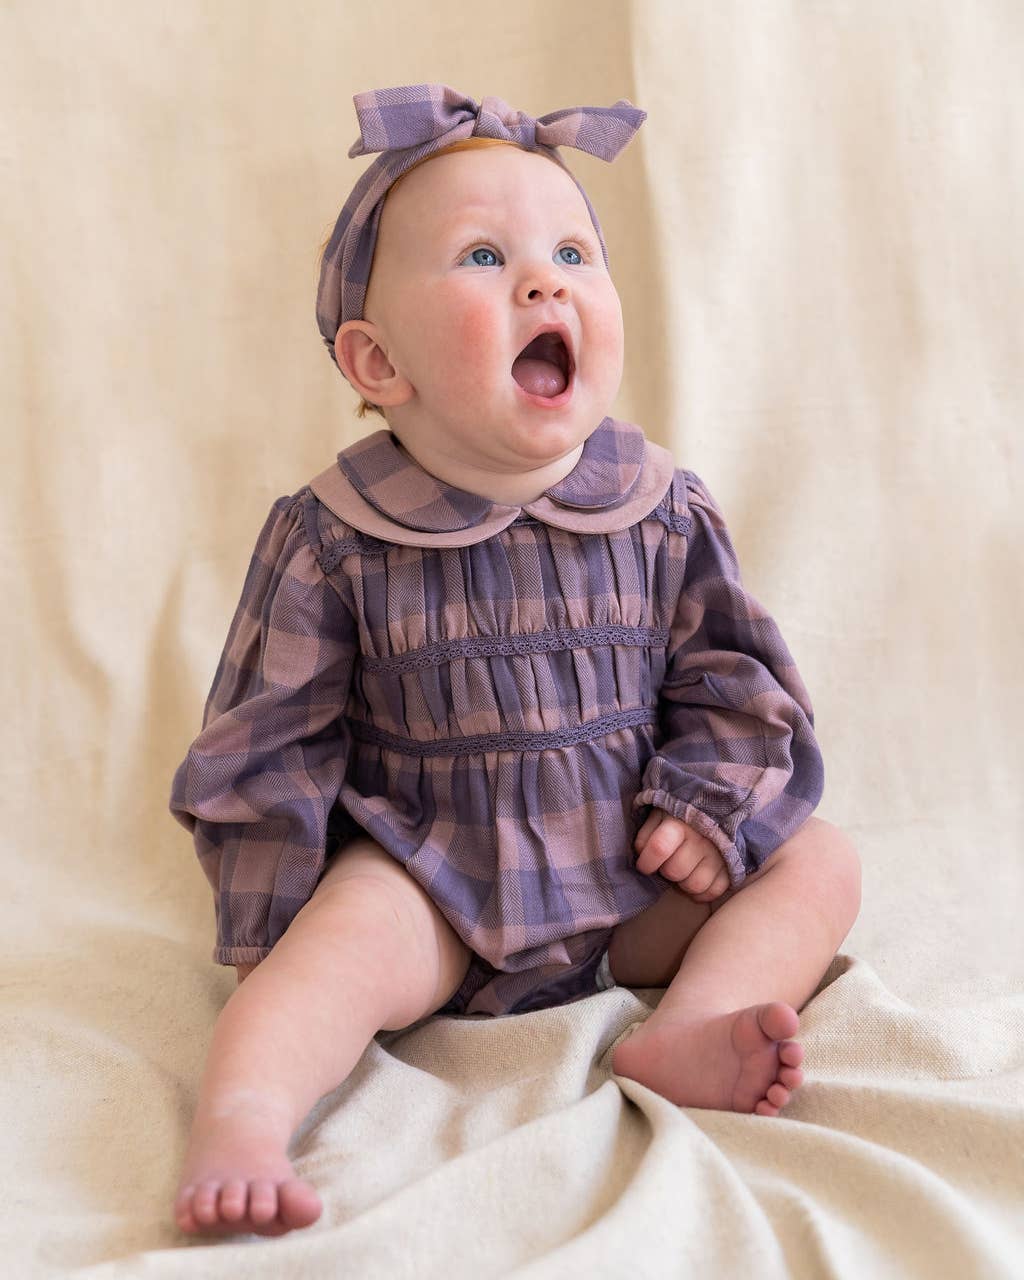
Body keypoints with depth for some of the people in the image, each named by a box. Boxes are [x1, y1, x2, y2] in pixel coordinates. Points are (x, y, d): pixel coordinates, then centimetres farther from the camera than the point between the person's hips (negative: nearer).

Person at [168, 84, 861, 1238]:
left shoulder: (663, 512, -5)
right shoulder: (333, 539, -12)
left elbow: (730, 678, 6)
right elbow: (272, 740, -6)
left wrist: (710, 805, -10)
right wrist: (268, 928, -6)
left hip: (636, 884, 4)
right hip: (431, 879, -3)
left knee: (816, 860, -7)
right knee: (350, 930, -30)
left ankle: (686, 1030, -23)